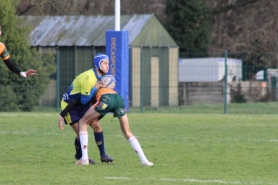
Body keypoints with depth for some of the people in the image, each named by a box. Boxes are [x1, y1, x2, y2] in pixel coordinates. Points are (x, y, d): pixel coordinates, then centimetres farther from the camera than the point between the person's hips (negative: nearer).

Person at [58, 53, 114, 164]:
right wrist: (96, 88, -28)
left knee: (96, 125, -7)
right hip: (69, 105, -8)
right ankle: (79, 156, 16)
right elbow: (84, 100, -28)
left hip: (82, 105, 8)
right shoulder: (89, 78, -29)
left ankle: (103, 155, 1)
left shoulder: (99, 77, 1)